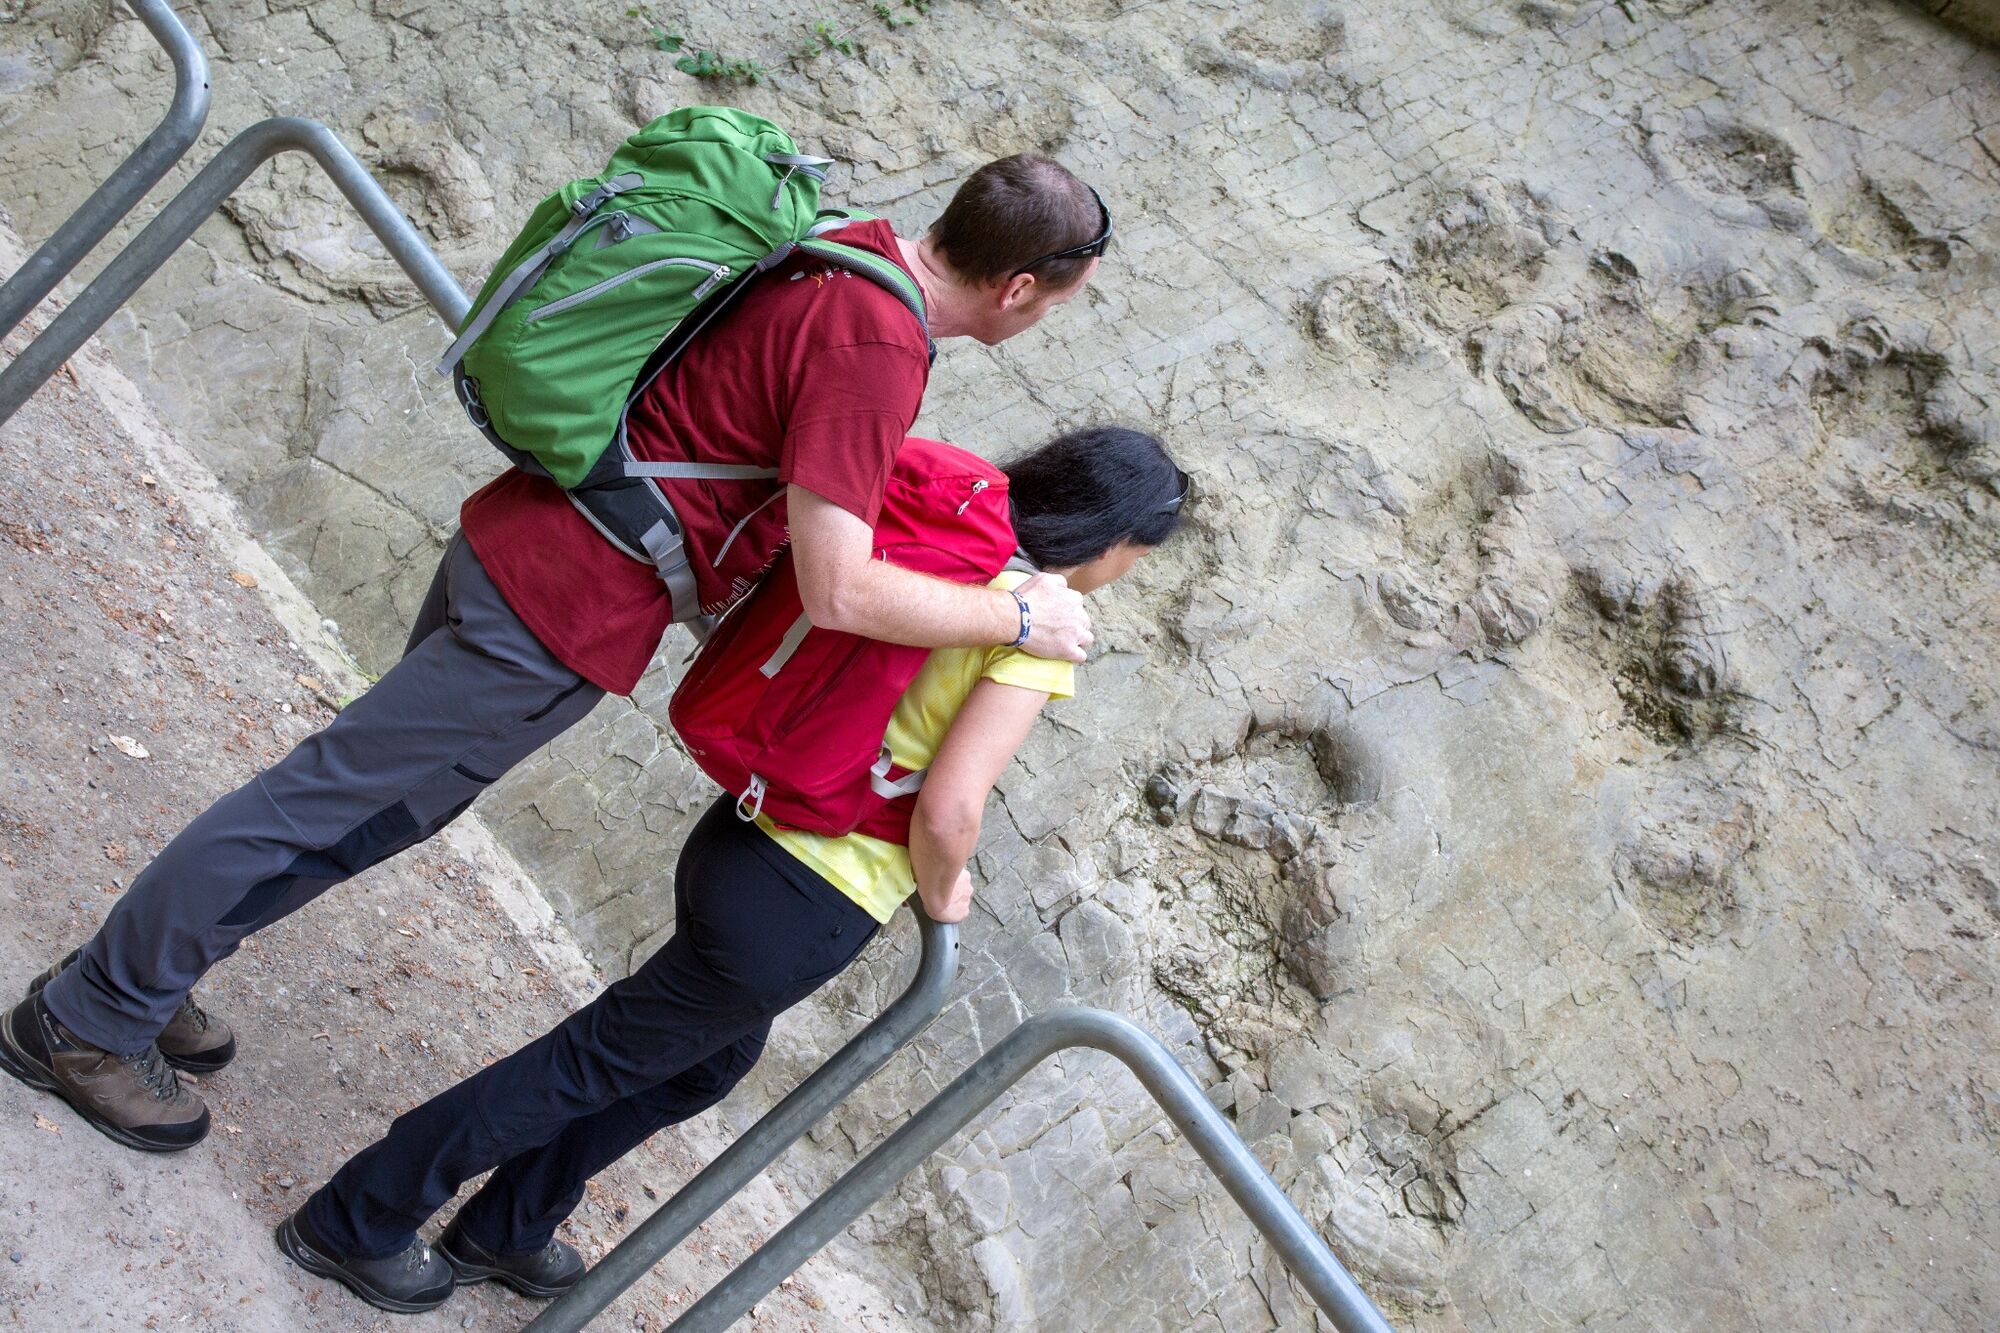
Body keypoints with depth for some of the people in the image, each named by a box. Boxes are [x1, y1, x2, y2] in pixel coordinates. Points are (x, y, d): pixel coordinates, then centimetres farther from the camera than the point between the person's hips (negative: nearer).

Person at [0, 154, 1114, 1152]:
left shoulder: (851, 247, 6)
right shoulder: (877, 349, -22)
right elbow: (839, 593, -28)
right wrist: (1019, 619, -16)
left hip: (514, 535, 9)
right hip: (568, 615, -9)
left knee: (391, 804, 21)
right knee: (335, 799, 4)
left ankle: (136, 974, 34)